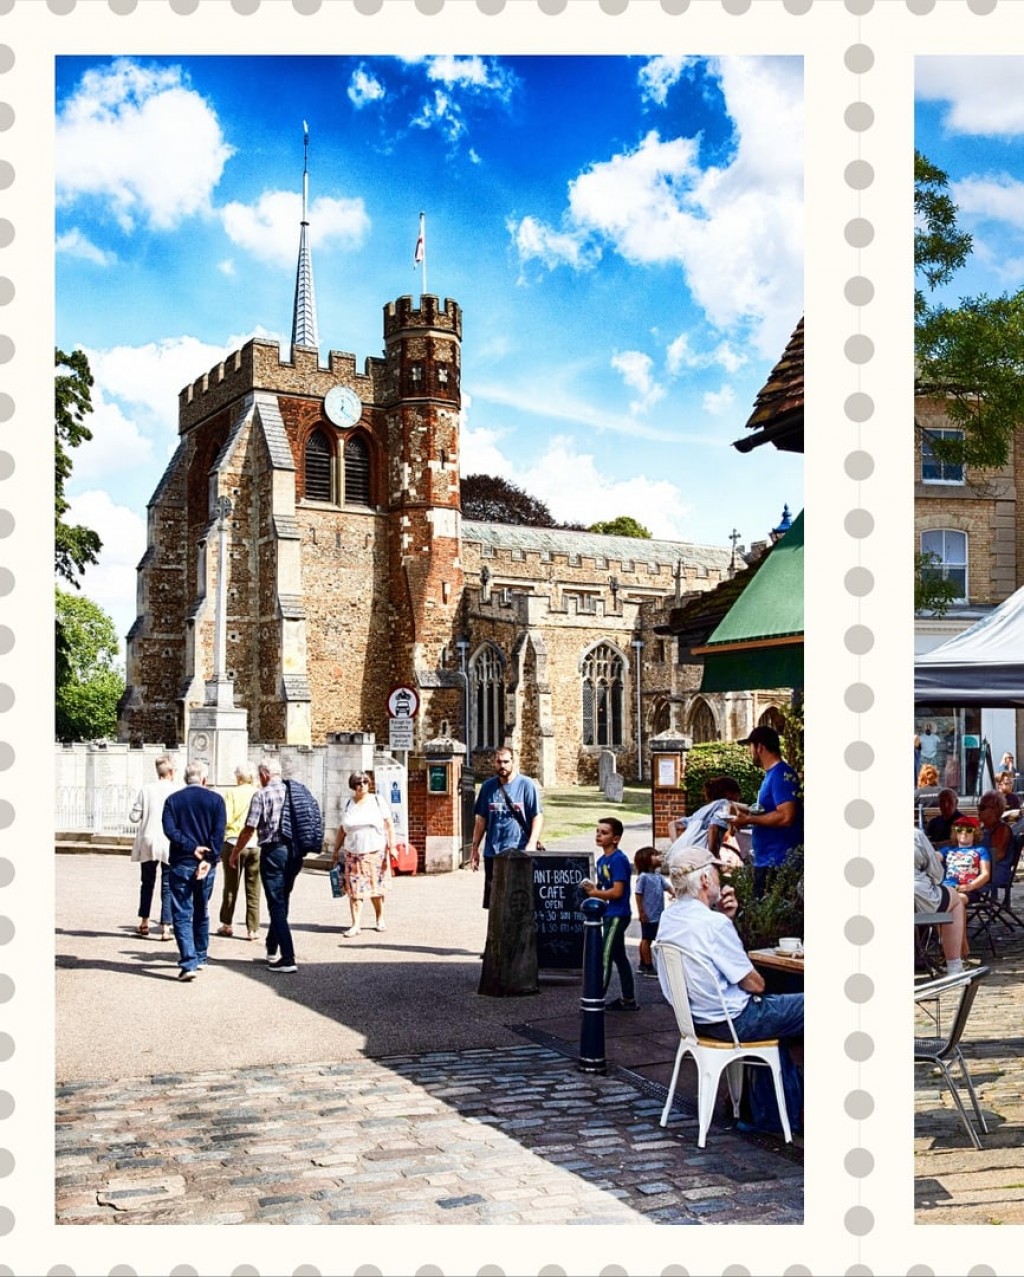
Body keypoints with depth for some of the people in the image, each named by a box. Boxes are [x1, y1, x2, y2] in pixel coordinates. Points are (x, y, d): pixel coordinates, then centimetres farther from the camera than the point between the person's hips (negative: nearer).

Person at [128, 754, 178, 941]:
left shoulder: (146, 790, -2)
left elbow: (134, 817, -2)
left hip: (148, 842, 2)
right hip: (170, 844, -2)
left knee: (147, 883, 18)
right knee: (168, 885, 4)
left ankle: (144, 923, 27)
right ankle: (165, 927, -1)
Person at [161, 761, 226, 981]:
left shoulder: (173, 799, 2)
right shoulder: (215, 799, 2)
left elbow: (169, 829, -11)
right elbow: (219, 833, -9)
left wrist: (191, 847, -12)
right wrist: (208, 860, -12)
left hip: (180, 864, -2)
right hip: (206, 865, 2)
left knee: (182, 914, -1)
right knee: (201, 912, 18)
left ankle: (188, 963, -12)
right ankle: (200, 958, 27)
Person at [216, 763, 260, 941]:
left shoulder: (232, 793, -4)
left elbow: (225, 819, -10)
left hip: (234, 843, -1)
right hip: (256, 845, 1)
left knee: (230, 886, 11)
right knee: (253, 889, 6)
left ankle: (227, 924, 19)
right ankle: (253, 929, 6)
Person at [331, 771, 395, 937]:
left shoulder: (377, 801, 2)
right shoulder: (348, 804, 7)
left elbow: (389, 825, 1)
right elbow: (342, 830, 12)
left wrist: (392, 846, -7)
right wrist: (336, 850, 11)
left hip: (376, 853, -1)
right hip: (353, 854, 1)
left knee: (376, 887, 5)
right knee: (354, 889, -5)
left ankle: (380, 919, 23)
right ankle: (355, 925, -4)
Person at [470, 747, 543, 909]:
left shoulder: (527, 785, -3)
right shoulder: (488, 786, 9)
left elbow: (538, 816, -6)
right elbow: (480, 819, 14)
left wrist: (532, 844, -17)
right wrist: (475, 848, 12)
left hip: (519, 853, -4)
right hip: (492, 852, 4)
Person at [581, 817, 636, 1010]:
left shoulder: (618, 860, -17)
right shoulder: (601, 860, 9)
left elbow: (617, 892, -22)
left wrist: (594, 892, -9)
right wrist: (592, 888, -4)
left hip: (617, 915, -9)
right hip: (610, 914, 9)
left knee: (605, 956, -7)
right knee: (619, 956, 14)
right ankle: (628, 1000, 22)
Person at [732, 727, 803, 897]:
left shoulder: (782, 774, -16)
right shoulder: (770, 774, 15)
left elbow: (786, 816, -25)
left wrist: (749, 820, -18)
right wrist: (747, 814, 10)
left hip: (777, 862, -10)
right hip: (764, 861, 10)